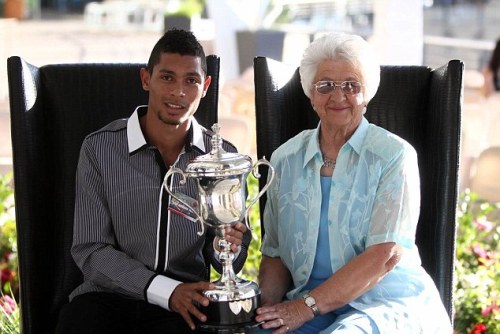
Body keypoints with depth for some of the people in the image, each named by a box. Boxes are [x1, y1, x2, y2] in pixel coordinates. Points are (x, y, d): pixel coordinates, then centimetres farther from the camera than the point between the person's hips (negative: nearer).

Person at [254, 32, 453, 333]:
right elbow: (275, 253, 12)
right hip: (307, 301, 3)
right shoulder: (285, 159, 10)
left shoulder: (394, 156, -4)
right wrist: (268, 305, -9)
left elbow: (384, 255, -12)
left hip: (386, 301, -3)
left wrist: (307, 307, -18)